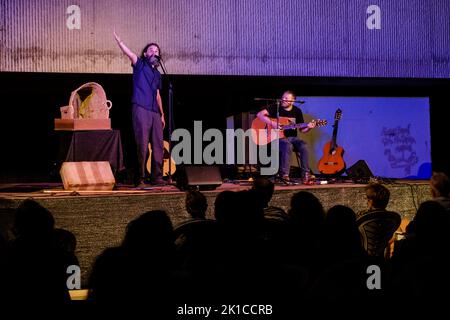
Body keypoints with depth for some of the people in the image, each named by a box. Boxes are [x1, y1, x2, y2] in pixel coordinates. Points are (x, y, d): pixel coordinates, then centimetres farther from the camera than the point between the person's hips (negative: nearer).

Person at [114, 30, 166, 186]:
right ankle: (140, 178, -4)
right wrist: (117, 38, -26)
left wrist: (162, 115, 21)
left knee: (158, 145, 1)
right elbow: (128, 52, -10)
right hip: (141, 110, -6)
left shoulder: (157, 74, 23)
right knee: (142, 145, -8)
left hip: (155, 112, 6)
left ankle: (157, 176, 5)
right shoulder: (140, 65, 7)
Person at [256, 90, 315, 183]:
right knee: (288, 146, -36)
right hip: (278, 138, -3)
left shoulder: (297, 111, 9)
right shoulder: (275, 108, 0)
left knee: (304, 146, -28)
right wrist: (272, 123, -20)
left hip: (292, 137, 3)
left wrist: (308, 127, -12)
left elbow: (302, 130, 10)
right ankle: (284, 174, -30)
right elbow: (259, 114, -10)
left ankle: (305, 174, -22)